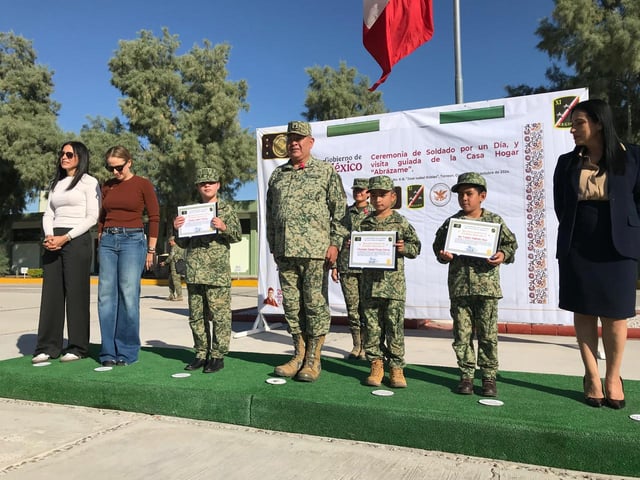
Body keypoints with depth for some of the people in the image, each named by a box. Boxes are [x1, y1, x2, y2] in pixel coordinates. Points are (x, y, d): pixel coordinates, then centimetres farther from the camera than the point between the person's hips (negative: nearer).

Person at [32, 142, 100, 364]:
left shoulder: (89, 182, 0)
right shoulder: (56, 184, 20)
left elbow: (92, 217, -8)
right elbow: (48, 215, 15)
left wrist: (65, 237, -14)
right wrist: (48, 236, -5)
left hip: (77, 240, -6)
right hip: (53, 241, 6)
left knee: (76, 293, -4)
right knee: (51, 293, 3)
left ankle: (77, 347, 4)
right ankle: (47, 346, 9)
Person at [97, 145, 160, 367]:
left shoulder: (143, 185, 0)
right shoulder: (107, 186, 13)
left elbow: (154, 218, -1)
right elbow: (102, 217, 19)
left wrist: (151, 250, -3)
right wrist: (100, 242, 12)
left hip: (132, 240, -5)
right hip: (108, 241, 5)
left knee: (128, 296, -6)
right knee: (106, 296, 2)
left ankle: (127, 352, 5)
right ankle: (108, 352, 11)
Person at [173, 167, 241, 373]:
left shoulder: (226, 209, 5)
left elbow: (238, 235, -3)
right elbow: (183, 243, 19)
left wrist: (223, 227, -20)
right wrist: (177, 229, 0)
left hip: (217, 271, -5)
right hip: (194, 272, 5)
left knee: (219, 315, -3)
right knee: (196, 316, 9)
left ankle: (218, 356, 6)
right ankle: (201, 354, 20)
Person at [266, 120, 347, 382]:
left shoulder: (327, 171, 4)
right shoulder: (277, 174, 17)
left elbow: (340, 209, -1)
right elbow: (270, 214, 19)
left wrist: (335, 243, -8)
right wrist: (274, 247, 14)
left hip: (315, 251, -5)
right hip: (285, 252, 5)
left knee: (315, 303, -1)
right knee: (291, 304, 8)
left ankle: (313, 360, 9)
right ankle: (299, 355, 20)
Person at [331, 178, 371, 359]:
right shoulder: (345, 213, 14)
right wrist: (334, 265, 9)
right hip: (346, 267, 3)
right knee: (352, 308, 5)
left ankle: (366, 346, 8)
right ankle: (356, 346, 15)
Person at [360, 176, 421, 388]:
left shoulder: (401, 223, 2)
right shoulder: (365, 224, 11)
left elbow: (416, 246, 5)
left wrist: (404, 248, -14)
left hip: (394, 284, -3)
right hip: (370, 283, 3)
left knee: (394, 326, 0)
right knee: (372, 326, 6)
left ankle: (396, 368, 11)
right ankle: (376, 366, 17)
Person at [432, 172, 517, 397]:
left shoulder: (494, 221, 3)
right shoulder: (451, 222, 7)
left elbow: (510, 243, 7)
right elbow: (438, 245, 13)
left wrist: (503, 255, -12)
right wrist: (443, 255, -7)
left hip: (486, 285, -1)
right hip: (459, 287, 2)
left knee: (488, 334, 4)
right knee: (462, 334, 6)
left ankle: (489, 376, 16)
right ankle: (466, 375, 17)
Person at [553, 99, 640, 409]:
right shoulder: (567, 162, 6)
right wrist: (572, 234, 7)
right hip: (576, 248, 2)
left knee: (614, 314, 3)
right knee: (583, 312, 3)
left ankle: (613, 378, 18)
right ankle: (591, 377, 13)